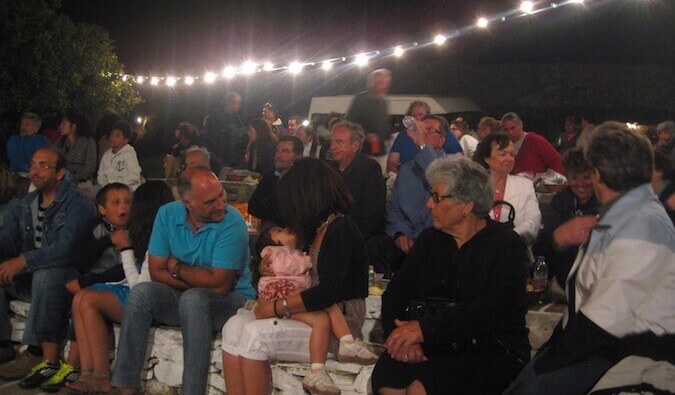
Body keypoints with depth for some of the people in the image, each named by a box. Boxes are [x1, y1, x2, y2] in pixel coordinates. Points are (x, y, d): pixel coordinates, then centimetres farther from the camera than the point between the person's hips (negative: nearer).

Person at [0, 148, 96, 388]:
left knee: (45, 275, -37)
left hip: (65, 276, -8)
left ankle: (37, 353, -32)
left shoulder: (77, 203, -12)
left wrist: (23, 261, -33)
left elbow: (65, 249, -25)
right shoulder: (26, 202, 13)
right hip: (29, 276, 8)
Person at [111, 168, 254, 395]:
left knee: (193, 299, -34)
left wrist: (177, 267, -9)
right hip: (181, 298, 5)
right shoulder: (167, 214, -3)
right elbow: (157, 272, -4)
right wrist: (201, 281, -16)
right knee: (141, 293, -21)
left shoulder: (232, 223, -19)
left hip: (231, 300, -4)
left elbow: (219, 285, -22)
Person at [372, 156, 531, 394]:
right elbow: (396, 292, 6)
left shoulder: (506, 244, -3)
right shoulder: (430, 239, 15)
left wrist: (424, 329, -24)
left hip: (492, 350, -4)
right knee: (386, 375, -26)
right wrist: (403, 336, -14)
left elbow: (492, 310, -18)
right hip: (432, 347, 4)